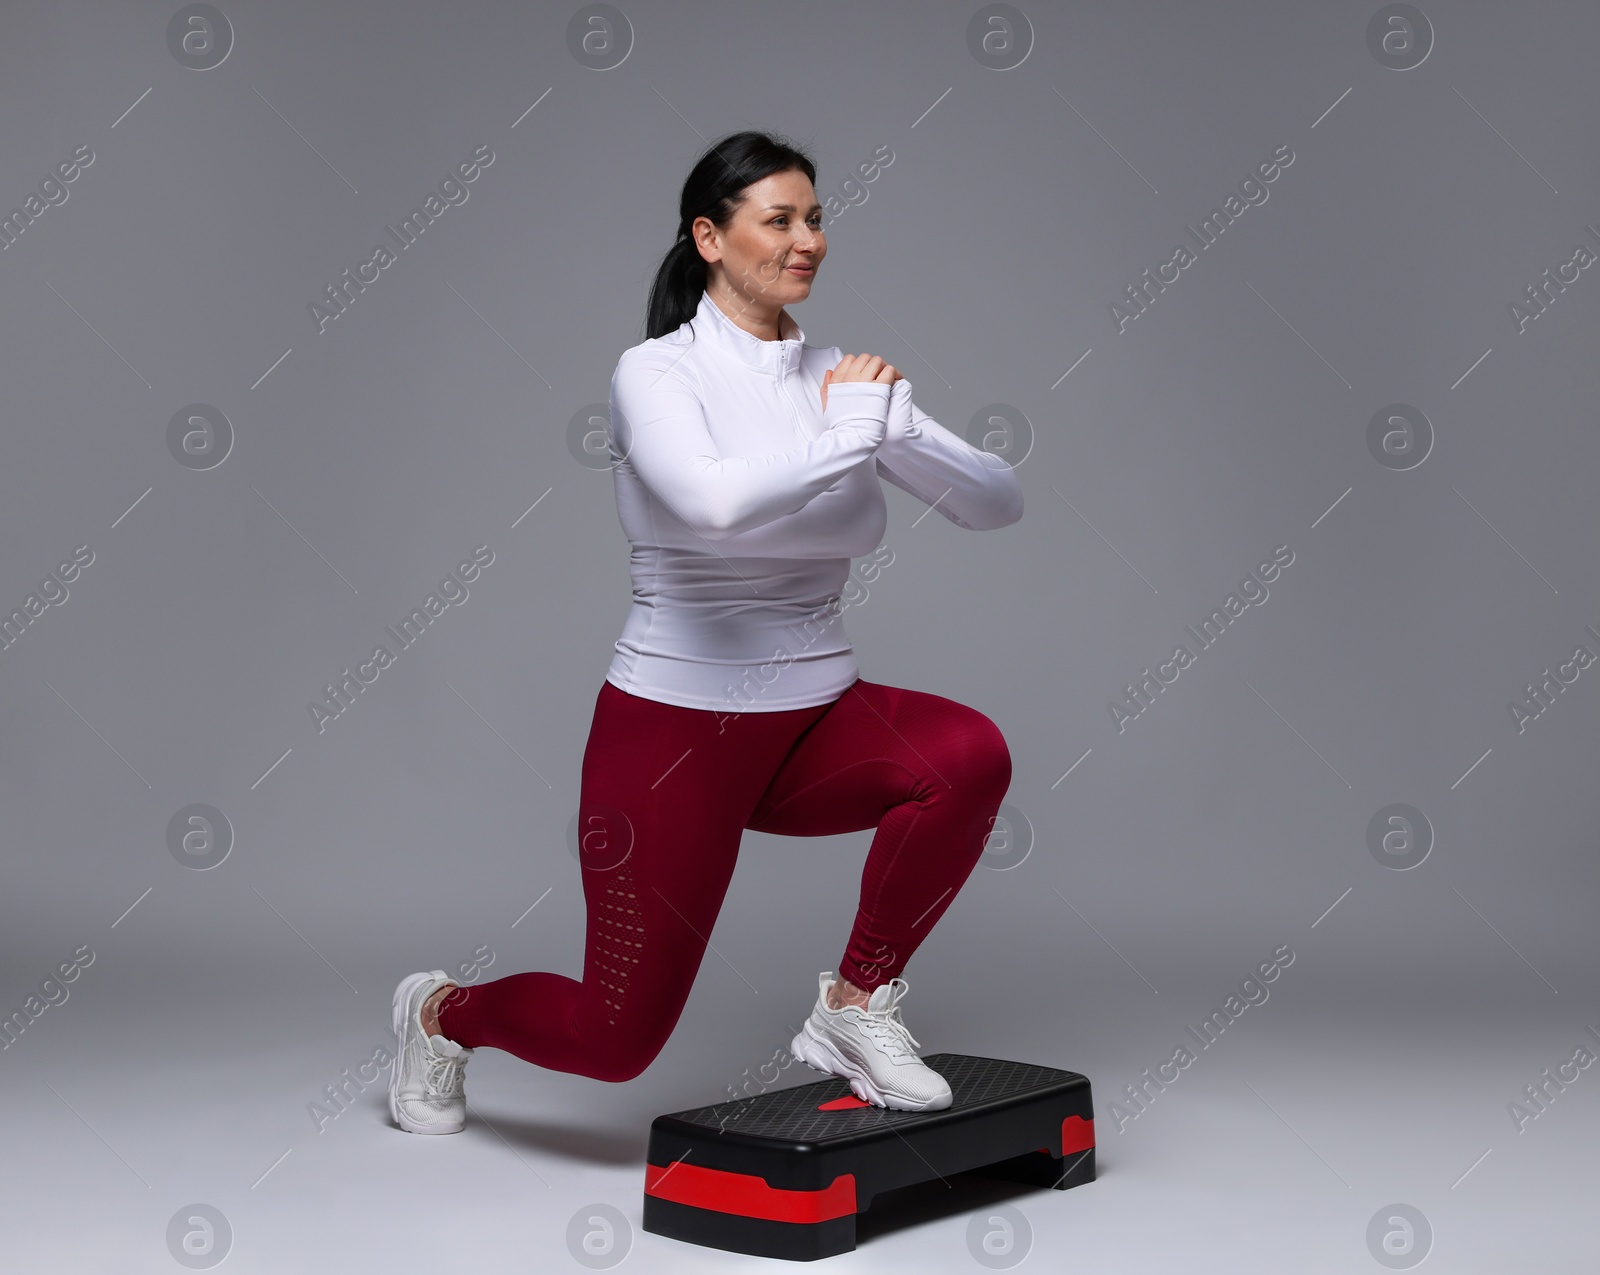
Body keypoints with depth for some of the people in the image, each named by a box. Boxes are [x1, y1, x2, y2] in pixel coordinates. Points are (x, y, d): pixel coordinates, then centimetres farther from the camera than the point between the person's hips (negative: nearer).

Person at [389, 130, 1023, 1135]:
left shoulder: (842, 378, 4)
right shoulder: (657, 372, -12)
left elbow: (1000, 502, -5)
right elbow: (714, 502, -34)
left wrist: (891, 424, -21)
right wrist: (848, 435, -24)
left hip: (816, 720, 5)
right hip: (676, 722, -4)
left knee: (971, 753, -27)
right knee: (616, 1041, -2)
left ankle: (858, 1005, -6)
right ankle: (441, 1013, 33)